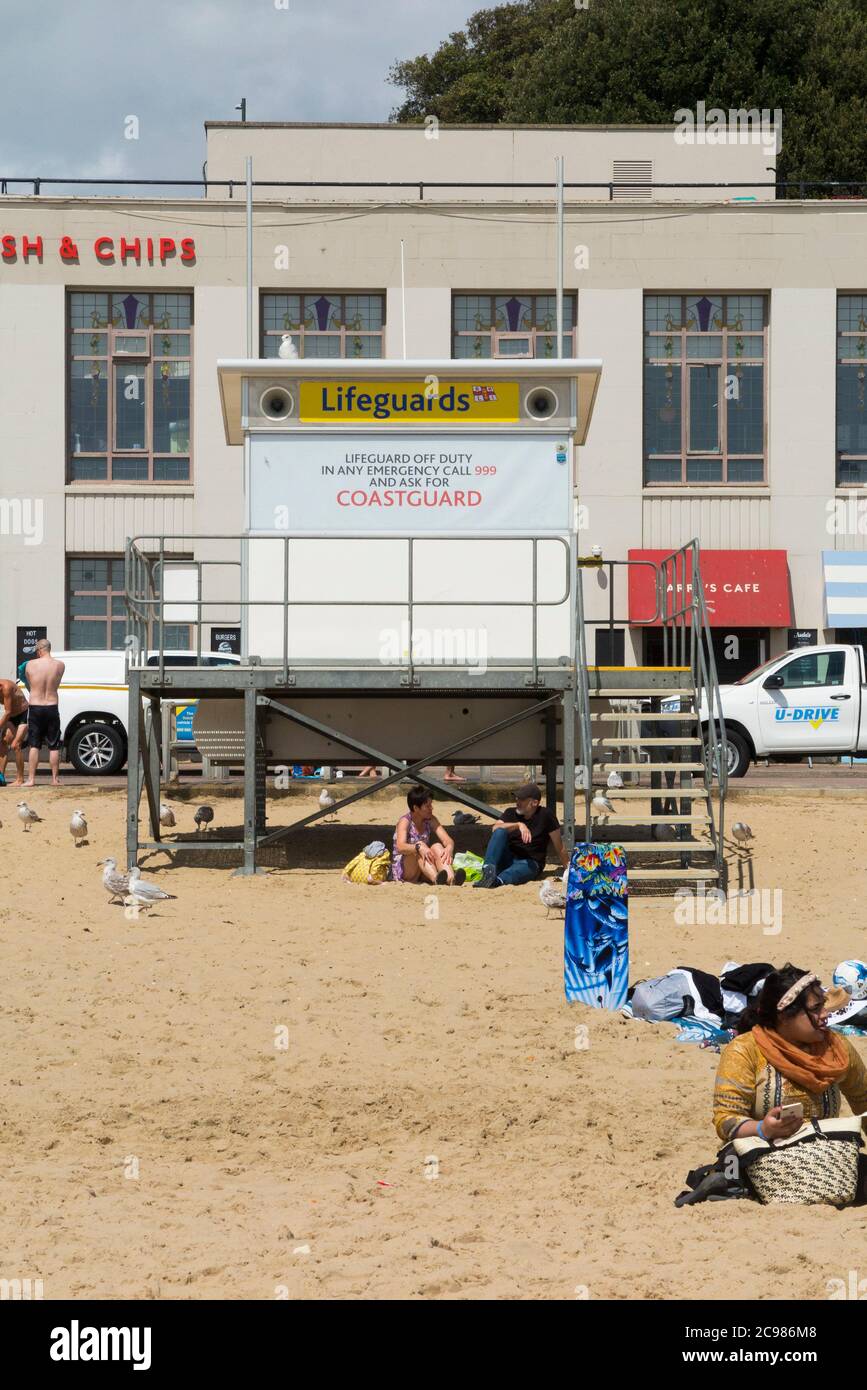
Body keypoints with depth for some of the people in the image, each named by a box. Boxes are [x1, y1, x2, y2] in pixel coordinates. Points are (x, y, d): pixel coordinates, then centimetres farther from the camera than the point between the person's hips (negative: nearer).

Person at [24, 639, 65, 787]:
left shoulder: (30, 665, -7)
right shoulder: (60, 665, -5)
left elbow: (29, 684, 7)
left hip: (35, 708, -1)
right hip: (52, 707, 1)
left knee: (34, 746, 5)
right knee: (54, 747, 8)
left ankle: (31, 779, 2)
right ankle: (55, 779, 11)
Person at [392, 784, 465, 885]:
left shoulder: (430, 820, 4)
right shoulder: (405, 821, -12)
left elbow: (448, 840, -7)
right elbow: (400, 847, -29)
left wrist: (449, 848, -31)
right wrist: (418, 847, -48)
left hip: (424, 872, 5)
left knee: (437, 847, -23)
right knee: (421, 845, -31)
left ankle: (451, 878, -51)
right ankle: (435, 878, -60)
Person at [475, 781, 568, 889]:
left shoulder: (545, 815, -4)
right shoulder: (511, 813, 6)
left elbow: (559, 846, -1)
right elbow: (495, 828, -14)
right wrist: (519, 825, -28)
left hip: (529, 863, -3)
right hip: (507, 859, 3)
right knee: (500, 832, -23)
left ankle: (498, 880, -66)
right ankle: (489, 870, -42)